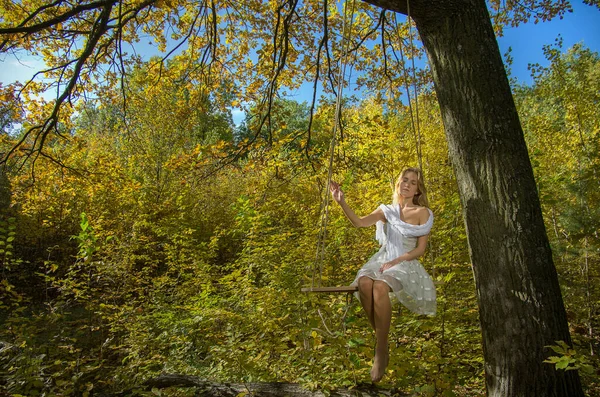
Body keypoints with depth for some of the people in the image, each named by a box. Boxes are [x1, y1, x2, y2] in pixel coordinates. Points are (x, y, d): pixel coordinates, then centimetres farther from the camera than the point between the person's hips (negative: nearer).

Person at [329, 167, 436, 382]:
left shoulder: (422, 212, 4)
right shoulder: (387, 210, 13)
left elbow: (420, 249, -1)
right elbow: (360, 222, -3)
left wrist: (395, 262, -14)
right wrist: (342, 203, -16)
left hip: (405, 264, -3)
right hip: (381, 260, 3)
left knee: (380, 287, -36)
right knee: (364, 283, -33)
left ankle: (381, 351, -24)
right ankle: (380, 339, -17)